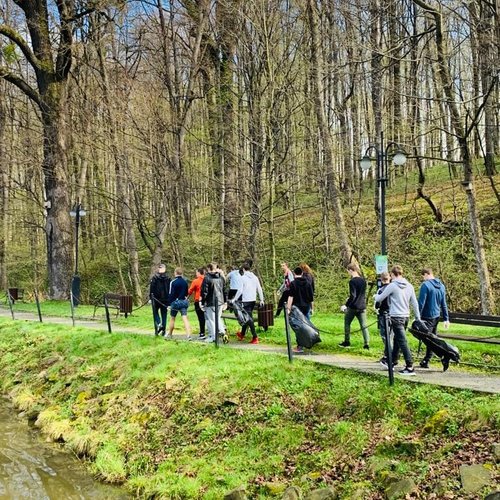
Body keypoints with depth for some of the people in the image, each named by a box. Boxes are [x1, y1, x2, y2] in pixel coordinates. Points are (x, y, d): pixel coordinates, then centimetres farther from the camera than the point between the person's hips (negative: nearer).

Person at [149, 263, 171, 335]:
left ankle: (159, 324, -11)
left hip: (156, 298, -2)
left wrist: (151, 298, -2)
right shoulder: (168, 278, 1)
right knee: (164, 314, 8)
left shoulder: (154, 278, -7)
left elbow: (151, 289, -7)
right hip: (165, 299, 2)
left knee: (155, 313, 13)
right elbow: (170, 289, 3)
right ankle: (163, 330, 5)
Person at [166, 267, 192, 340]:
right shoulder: (185, 282, 5)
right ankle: (189, 335, -15)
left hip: (175, 302, -4)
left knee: (172, 318, 12)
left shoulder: (173, 282, -11)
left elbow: (171, 294, -12)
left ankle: (169, 335, 25)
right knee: (185, 318, -3)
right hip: (184, 301, 4)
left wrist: (169, 303, -8)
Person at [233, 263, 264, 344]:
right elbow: (259, 289, 7)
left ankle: (255, 337, -13)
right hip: (253, 300, 6)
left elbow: (240, 290, -12)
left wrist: (235, 299, -3)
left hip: (246, 300, -6)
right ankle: (242, 334, 34)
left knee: (249, 318, -5)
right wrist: (262, 299, 13)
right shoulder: (255, 277, 7)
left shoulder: (243, 278, -9)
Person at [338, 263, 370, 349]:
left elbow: (352, 296, -19)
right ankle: (367, 344, -1)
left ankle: (347, 342, 19)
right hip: (362, 307, 6)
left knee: (347, 323, 13)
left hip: (353, 307, -6)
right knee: (363, 326, 5)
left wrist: (346, 305, -15)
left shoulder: (352, 281, -15)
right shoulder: (363, 280, 7)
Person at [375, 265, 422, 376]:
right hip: (406, 317, 7)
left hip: (396, 317, -7)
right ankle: (393, 361, 33)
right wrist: (418, 318, 16)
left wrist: (376, 296, 23)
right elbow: (415, 303, 10)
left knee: (402, 342, -9)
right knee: (397, 340, 21)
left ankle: (410, 367, -13)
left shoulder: (392, 285, -9)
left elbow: (379, 299, 0)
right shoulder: (409, 286, 8)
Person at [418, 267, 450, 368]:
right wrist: (446, 318, 18)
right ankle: (426, 361, 17)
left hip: (427, 317, -8)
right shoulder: (441, 286, 11)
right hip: (437, 316, 8)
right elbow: (444, 304, 15)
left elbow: (421, 303, -17)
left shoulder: (425, 285, -13)